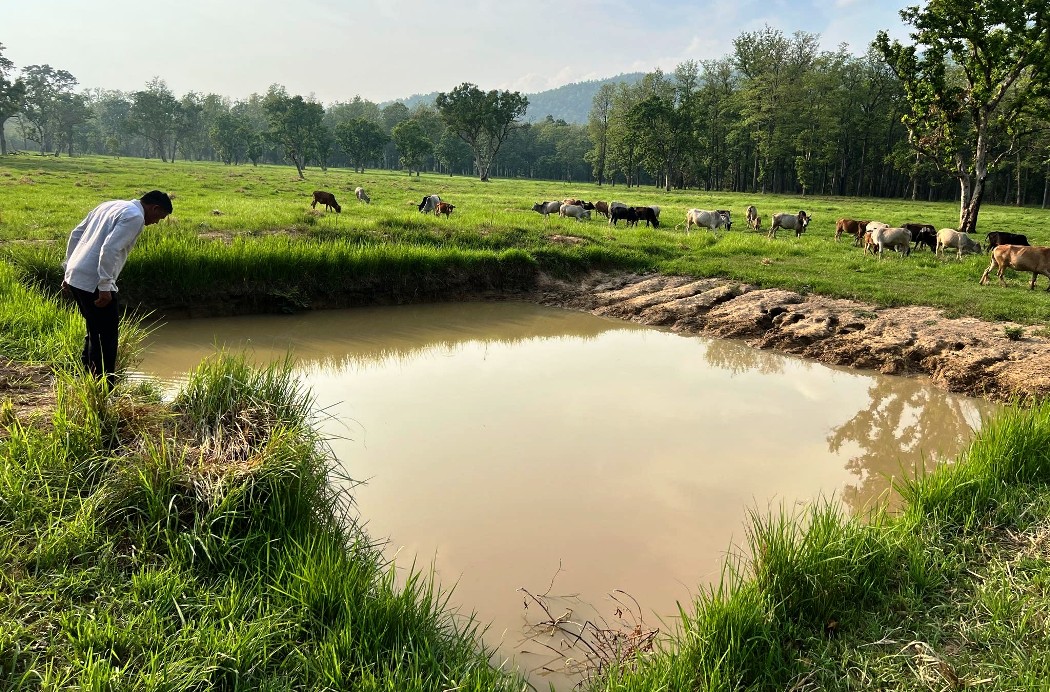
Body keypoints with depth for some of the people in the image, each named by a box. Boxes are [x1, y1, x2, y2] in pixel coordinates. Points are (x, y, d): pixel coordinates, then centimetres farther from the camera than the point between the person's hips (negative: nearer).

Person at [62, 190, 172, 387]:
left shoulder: (111, 206, 18)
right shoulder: (134, 217, -11)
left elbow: (76, 234, 20)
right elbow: (109, 249, -22)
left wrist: (69, 269, 22)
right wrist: (105, 287, -21)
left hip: (75, 277, 9)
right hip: (94, 283, -9)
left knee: (96, 331, 21)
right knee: (107, 335, 1)